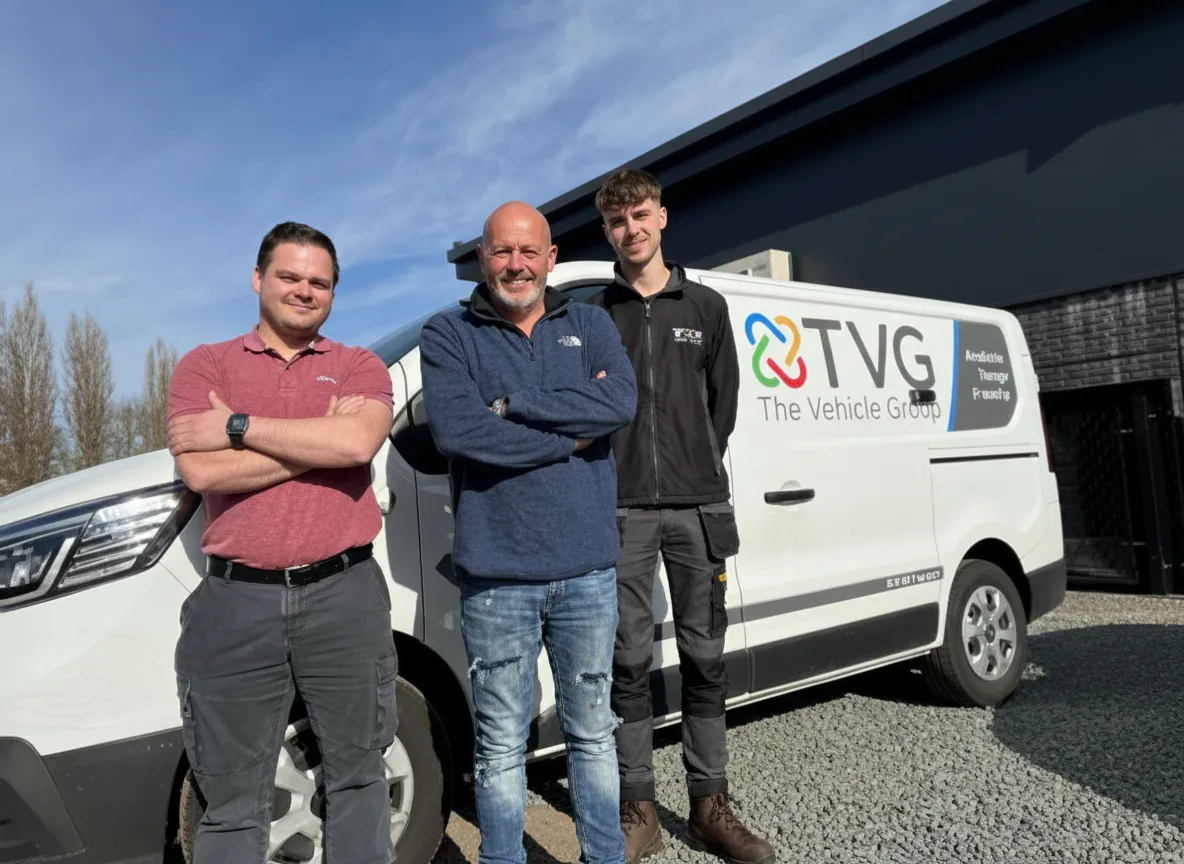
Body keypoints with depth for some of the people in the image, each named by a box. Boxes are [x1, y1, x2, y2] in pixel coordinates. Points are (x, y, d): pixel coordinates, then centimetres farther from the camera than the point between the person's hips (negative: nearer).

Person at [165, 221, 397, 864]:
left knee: (357, 776, 15)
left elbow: (358, 442, -15)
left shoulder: (359, 368, 8)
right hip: (237, 603, 0)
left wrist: (237, 427, -10)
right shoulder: (205, 366, 7)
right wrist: (321, 441, -9)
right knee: (233, 802, 11)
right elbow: (200, 472, -9)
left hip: (345, 597, 1)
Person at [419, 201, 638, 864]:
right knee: (502, 747, 10)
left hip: (588, 569, 3)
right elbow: (456, 430, -16)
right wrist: (573, 434, -11)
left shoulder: (590, 325, 10)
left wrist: (513, 404, -13)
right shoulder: (449, 335, 2)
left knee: (593, 732, 17)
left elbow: (622, 402, -10)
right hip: (497, 575, -2)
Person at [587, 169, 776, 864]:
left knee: (704, 657, 6)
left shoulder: (706, 307, 11)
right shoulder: (594, 314, 9)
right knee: (630, 661, 2)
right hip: (624, 511, -1)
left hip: (698, 507, 1)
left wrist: (698, 470, 7)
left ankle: (711, 805, 18)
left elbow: (723, 403, 12)